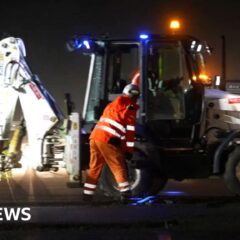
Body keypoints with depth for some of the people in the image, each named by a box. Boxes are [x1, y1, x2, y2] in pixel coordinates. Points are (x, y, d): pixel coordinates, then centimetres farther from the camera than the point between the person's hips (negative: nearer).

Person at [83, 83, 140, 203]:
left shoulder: (113, 104, 29)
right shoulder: (129, 107, 4)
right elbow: (130, 130, -1)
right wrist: (129, 150, 3)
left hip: (94, 136, 7)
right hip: (107, 139, -7)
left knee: (94, 168, 13)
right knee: (119, 167, -2)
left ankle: (87, 195, 13)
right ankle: (126, 194, -8)